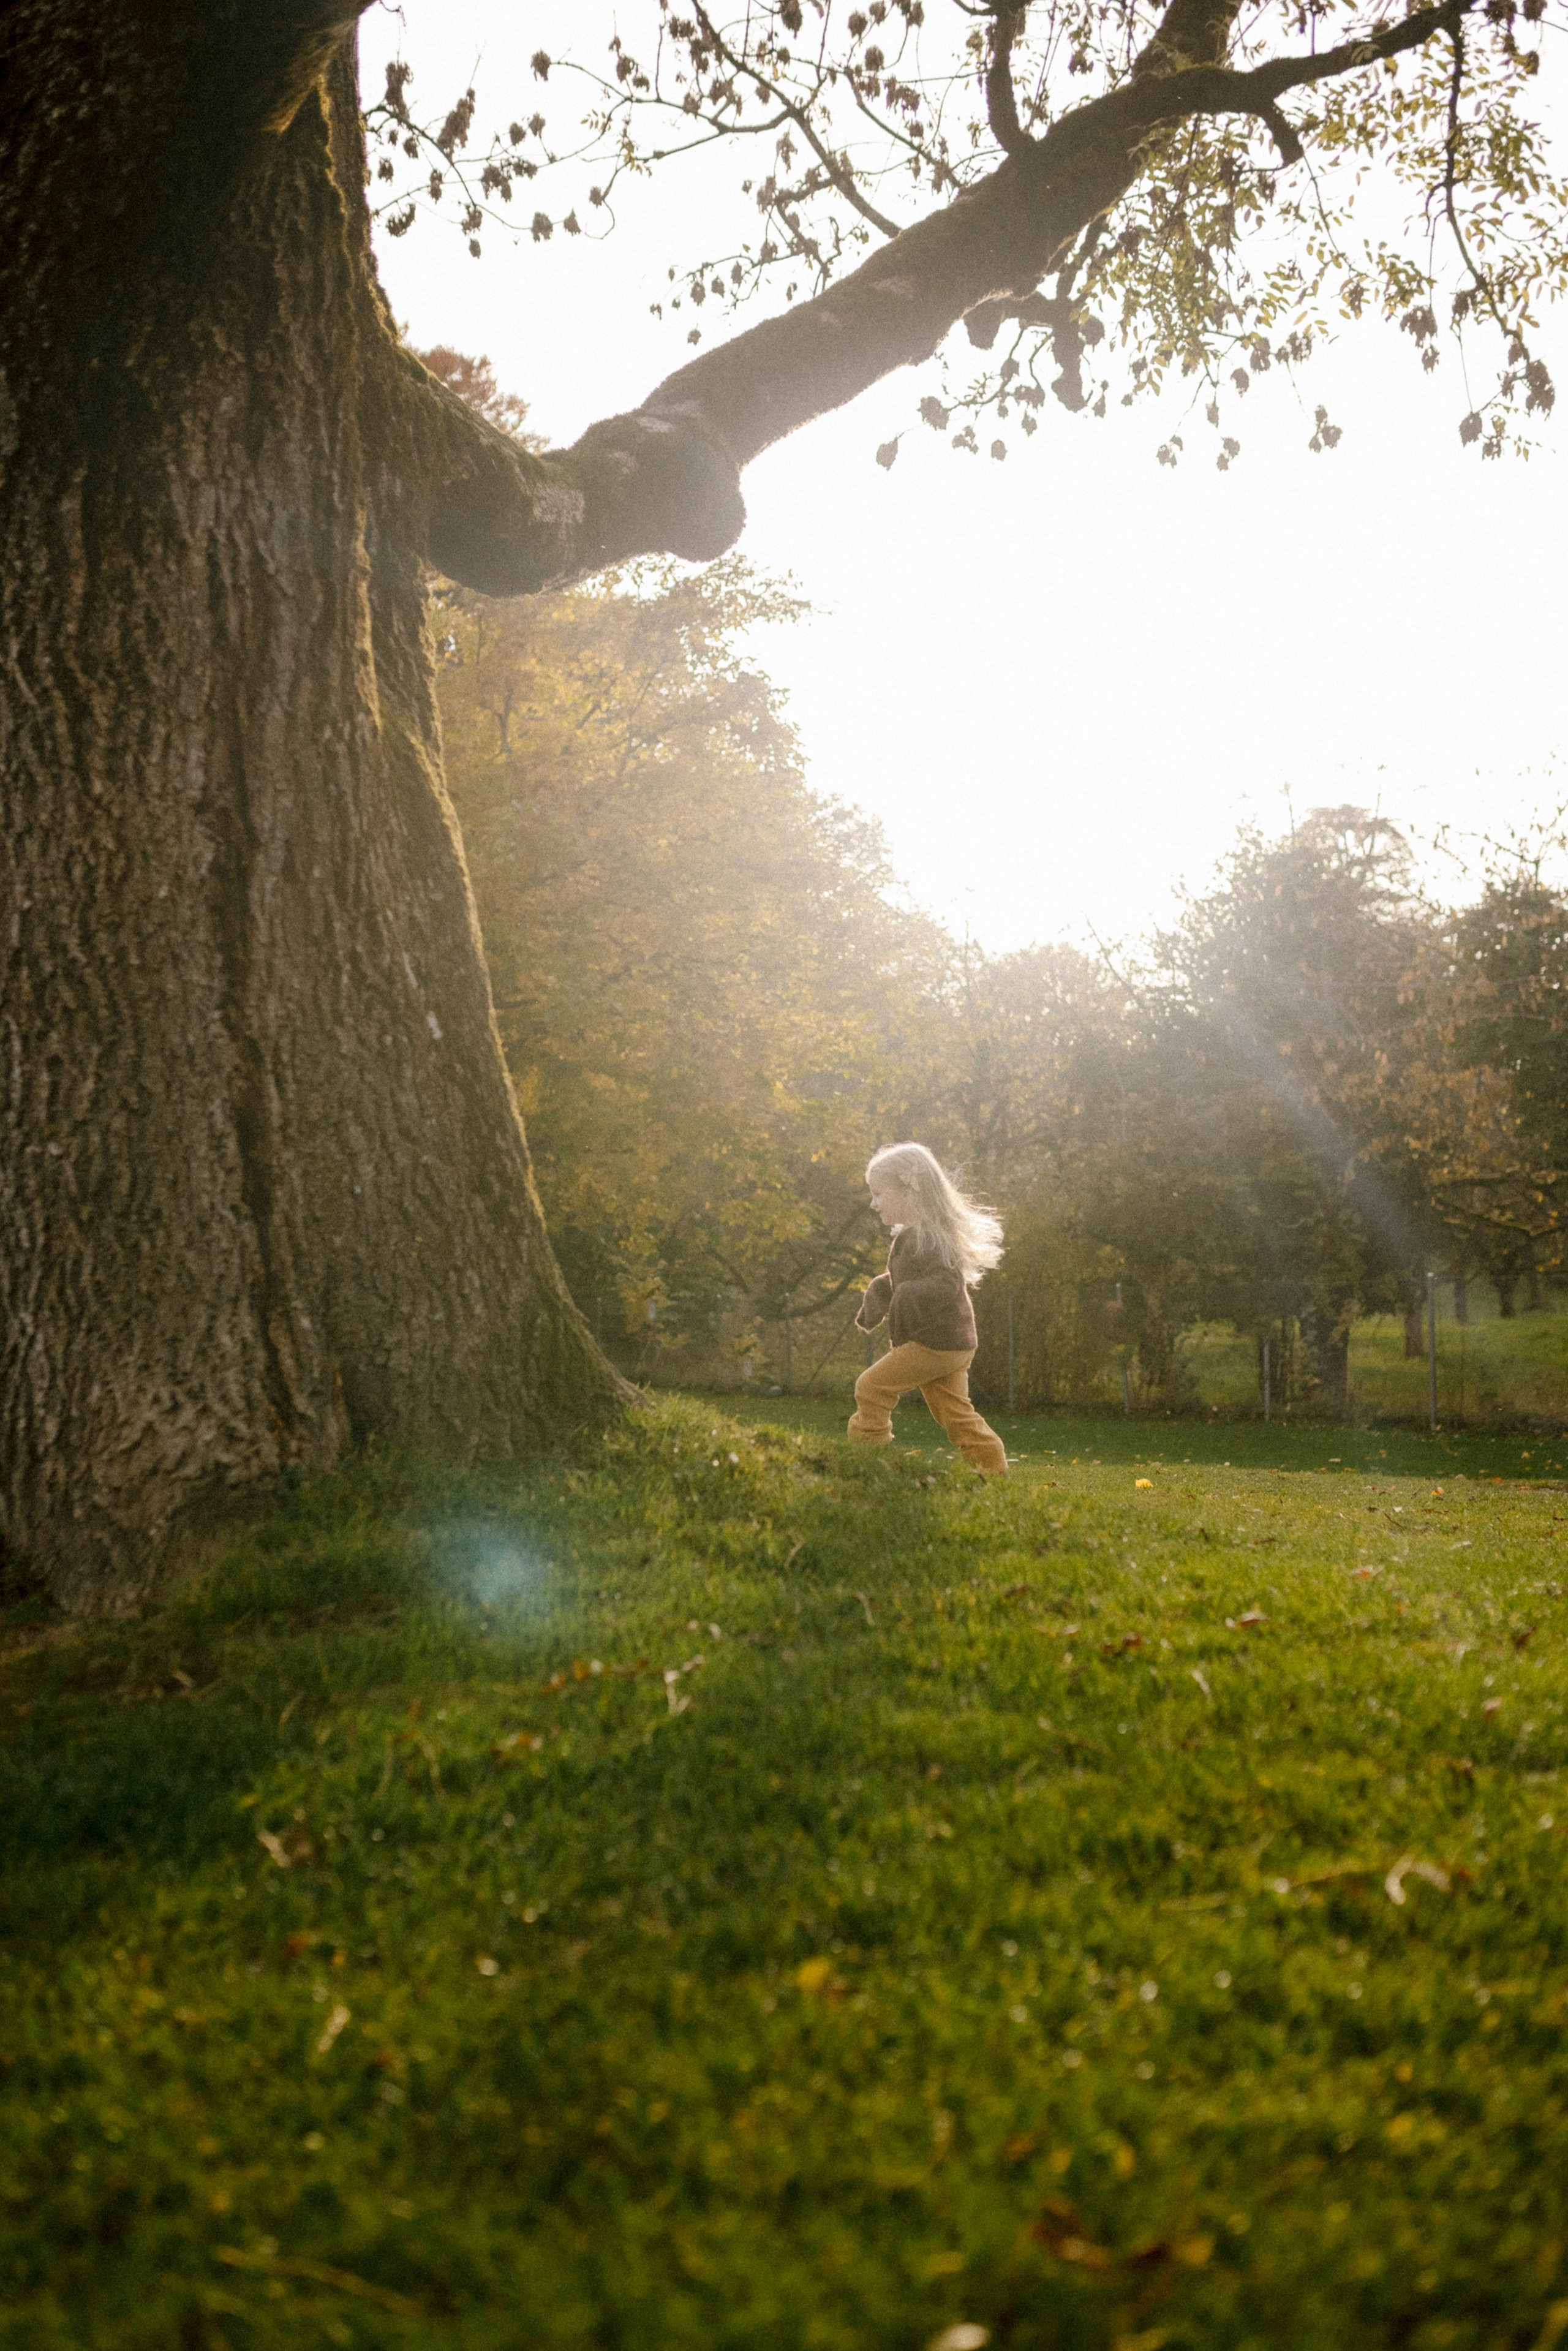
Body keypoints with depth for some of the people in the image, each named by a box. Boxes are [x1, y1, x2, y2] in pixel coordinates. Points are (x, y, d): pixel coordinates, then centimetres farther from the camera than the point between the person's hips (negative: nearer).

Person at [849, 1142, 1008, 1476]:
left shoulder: (927, 1238, -18)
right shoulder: (913, 1236, 16)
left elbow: (946, 1282, -28)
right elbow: (901, 1281, 26)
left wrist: (906, 1297, -32)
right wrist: (880, 1291, 10)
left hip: (933, 1344, -10)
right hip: (954, 1344, 10)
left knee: (872, 1387, -4)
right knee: (956, 1413, 12)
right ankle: (995, 1471, 12)